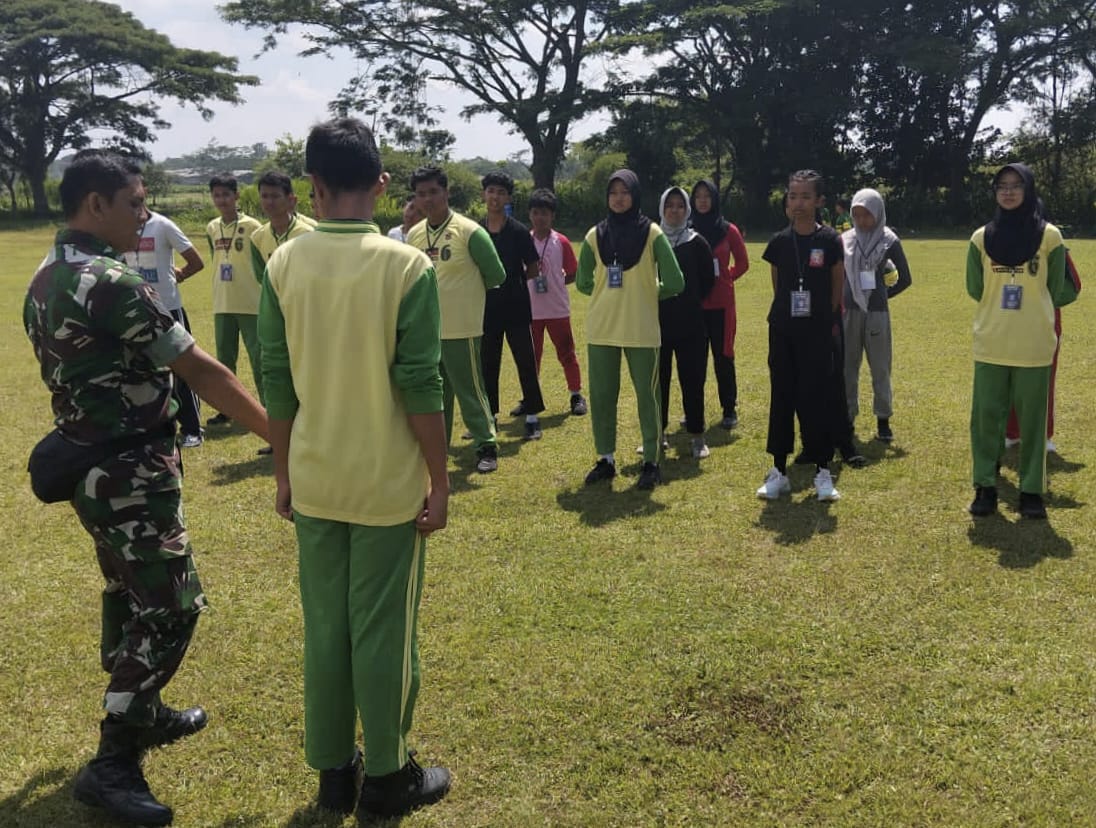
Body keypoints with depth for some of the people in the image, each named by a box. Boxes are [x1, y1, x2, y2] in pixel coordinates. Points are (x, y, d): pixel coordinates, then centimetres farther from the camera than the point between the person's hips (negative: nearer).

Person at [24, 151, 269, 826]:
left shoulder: (44, 280, 8)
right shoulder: (114, 284, -22)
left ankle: (141, 713, 37)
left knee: (130, 595, 21)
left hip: (88, 463, 10)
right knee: (171, 607, -2)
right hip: (131, 474, -10)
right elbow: (202, 371, -20)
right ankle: (113, 763, 5)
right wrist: (278, 432, -14)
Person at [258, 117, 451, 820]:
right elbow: (420, 385, -13)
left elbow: (277, 381, 2)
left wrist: (284, 471, 12)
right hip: (388, 483, -3)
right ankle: (387, 777, 22)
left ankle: (333, 770, 27)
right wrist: (440, 480, -4)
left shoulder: (284, 264, -2)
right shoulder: (407, 266, -12)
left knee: (324, 627, 15)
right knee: (384, 631, 8)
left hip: (314, 480, 4)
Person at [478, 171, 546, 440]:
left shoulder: (518, 231, -4)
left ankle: (532, 415, 10)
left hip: (515, 308, -3)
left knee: (525, 362, 1)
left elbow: (534, 269, 0)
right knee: (487, 364, 10)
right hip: (487, 308, 3)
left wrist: (511, 279, -9)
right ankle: (488, 416, 21)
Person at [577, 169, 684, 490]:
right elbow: (583, 282, 11)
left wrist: (646, 293, 5)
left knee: (647, 396, 4)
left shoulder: (652, 234, -4)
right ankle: (606, 459, 19)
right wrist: (609, 295, 6)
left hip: (642, 330, -3)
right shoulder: (595, 235, 4)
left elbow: (674, 283, -5)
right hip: (601, 330, 3)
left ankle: (652, 462, 13)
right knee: (601, 396, 7)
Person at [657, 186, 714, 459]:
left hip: (690, 326, -1)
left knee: (692, 381, 1)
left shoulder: (697, 243, 1)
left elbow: (708, 282, 5)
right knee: (657, 380, 7)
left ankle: (697, 437, 10)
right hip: (657, 323, 1)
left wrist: (689, 301, 3)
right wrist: (655, 299, -1)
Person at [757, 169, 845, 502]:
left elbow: (837, 285, 3)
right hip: (782, 331, 2)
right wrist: (788, 312, 9)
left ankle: (823, 471, 11)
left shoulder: (829, 240, -4)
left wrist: (827, 318, 7)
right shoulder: (779, 242, 2)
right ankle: (779, 470, 14)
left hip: (817, 333, -2)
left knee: (817, 398, 0)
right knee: (782, 397, 6)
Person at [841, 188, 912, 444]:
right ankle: (847, 418, 15)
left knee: (880, 367, 3)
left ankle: (883, 420, 12)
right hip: (849, 312, 2)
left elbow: (905, 279, 4)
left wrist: (882, 295, 4)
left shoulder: (889, 241, -1)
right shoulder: (845, 240, 4)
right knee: (847, 367, 5)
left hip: (877, 313, -2)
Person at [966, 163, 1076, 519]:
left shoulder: (1049, 236, -1)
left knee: (1032, 419, 4)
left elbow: (1056, 292, 4)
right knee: (986, 417, 3)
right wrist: (1000, 307, 6)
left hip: (1034, 345, -1)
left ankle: (1032, 491, 13)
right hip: (990, 344, 2)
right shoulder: (981, 238, 4)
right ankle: (985, 488, 13)